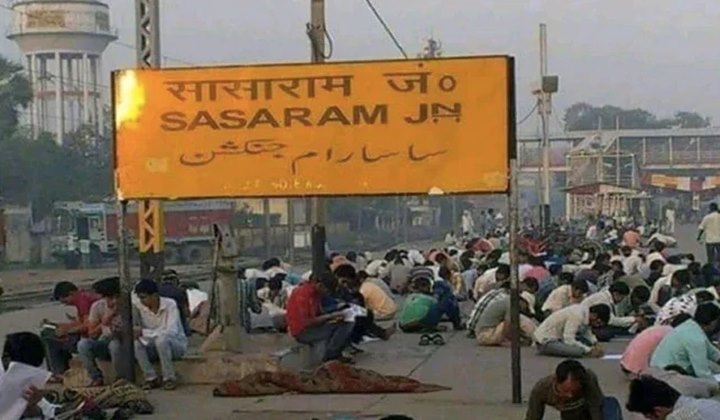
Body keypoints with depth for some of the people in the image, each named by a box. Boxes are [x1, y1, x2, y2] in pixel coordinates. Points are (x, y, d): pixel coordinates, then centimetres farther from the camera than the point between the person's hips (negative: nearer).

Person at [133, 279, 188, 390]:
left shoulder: (170, 305, -21)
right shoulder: (139, 307, -9)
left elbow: (172, 332, -31)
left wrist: (144, 332, -35)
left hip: (177, 343, -4)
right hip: (154, 345, 4)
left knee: (161, 339, -37)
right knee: (136, 344, -26)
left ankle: (169, 378, -22)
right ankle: (151, 378, -14)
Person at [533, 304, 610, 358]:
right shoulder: (577, 315, -26)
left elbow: (588, 333, 12)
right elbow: (569, 340, -29)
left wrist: (596, 344, -5)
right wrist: (588, 351, -24)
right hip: (545, 341, -9)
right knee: (578, 351, -28)